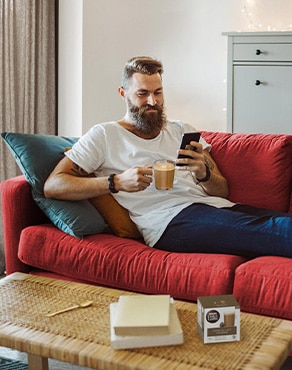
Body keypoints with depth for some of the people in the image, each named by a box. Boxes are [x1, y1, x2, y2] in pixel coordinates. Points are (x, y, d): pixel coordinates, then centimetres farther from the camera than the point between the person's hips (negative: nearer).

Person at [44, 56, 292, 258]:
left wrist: (204, 174, -4)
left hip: (216, 206, 6)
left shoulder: (183, 131, 27)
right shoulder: (104, 135, 14)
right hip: (170, 218, -6)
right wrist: (117, 182, -11)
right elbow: (52, 186, 1)